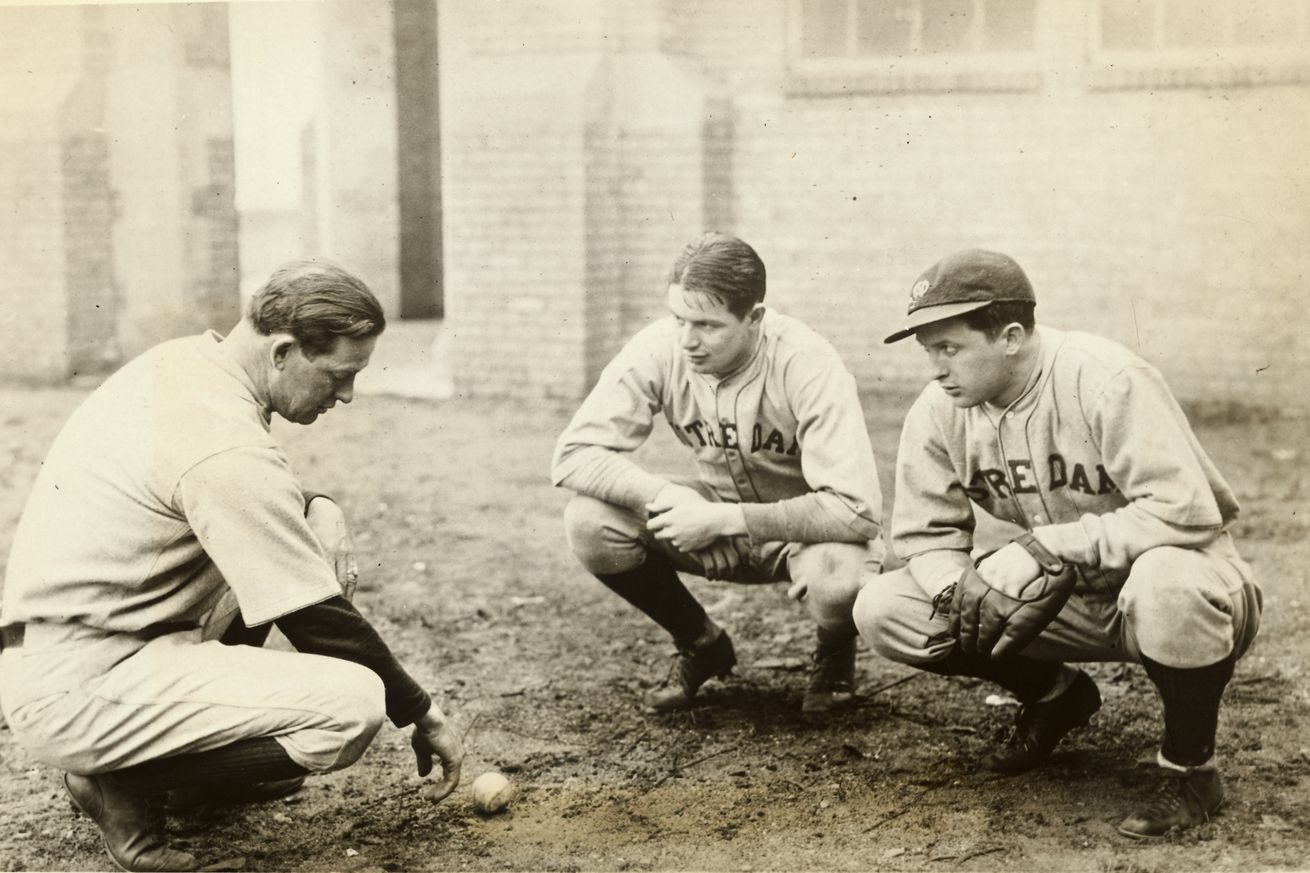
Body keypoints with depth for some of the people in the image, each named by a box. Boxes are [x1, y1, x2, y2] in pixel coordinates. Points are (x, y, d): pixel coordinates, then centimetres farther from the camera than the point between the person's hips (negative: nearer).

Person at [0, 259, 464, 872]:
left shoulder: (179, 362, 3)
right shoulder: (228, 451, -24)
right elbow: (317, 618, -16)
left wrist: (317, 510, 2)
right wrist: (422, 715, -4)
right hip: (75, 695, -10)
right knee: (354, 701, -22)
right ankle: (122, 779, -5)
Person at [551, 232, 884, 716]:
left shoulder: (806, 364, -29)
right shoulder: (660, 349, -19)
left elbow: (856, 510, -34)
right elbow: (572, 454, -18)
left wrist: (724, 519, -34)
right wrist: (666, 496, -32)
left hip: (806, 526, -3)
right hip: (715, 517, 4)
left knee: (838, 579, -38)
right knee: (589, 521, -20)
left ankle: (834, 654, 4)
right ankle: (701, 645, 7)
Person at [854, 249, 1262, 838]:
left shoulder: (1105, 380, -25)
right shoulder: (939, 411, -8)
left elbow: (1184, 511, -31)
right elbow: (925, 531, -1)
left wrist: (1044, 546, -31)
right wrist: (959, 590, -24)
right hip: (1065, 597, 6)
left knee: (1168, 585, -43)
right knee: (882, 609, -9)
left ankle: (1190, 769, -13)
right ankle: (1054, 697, 13)